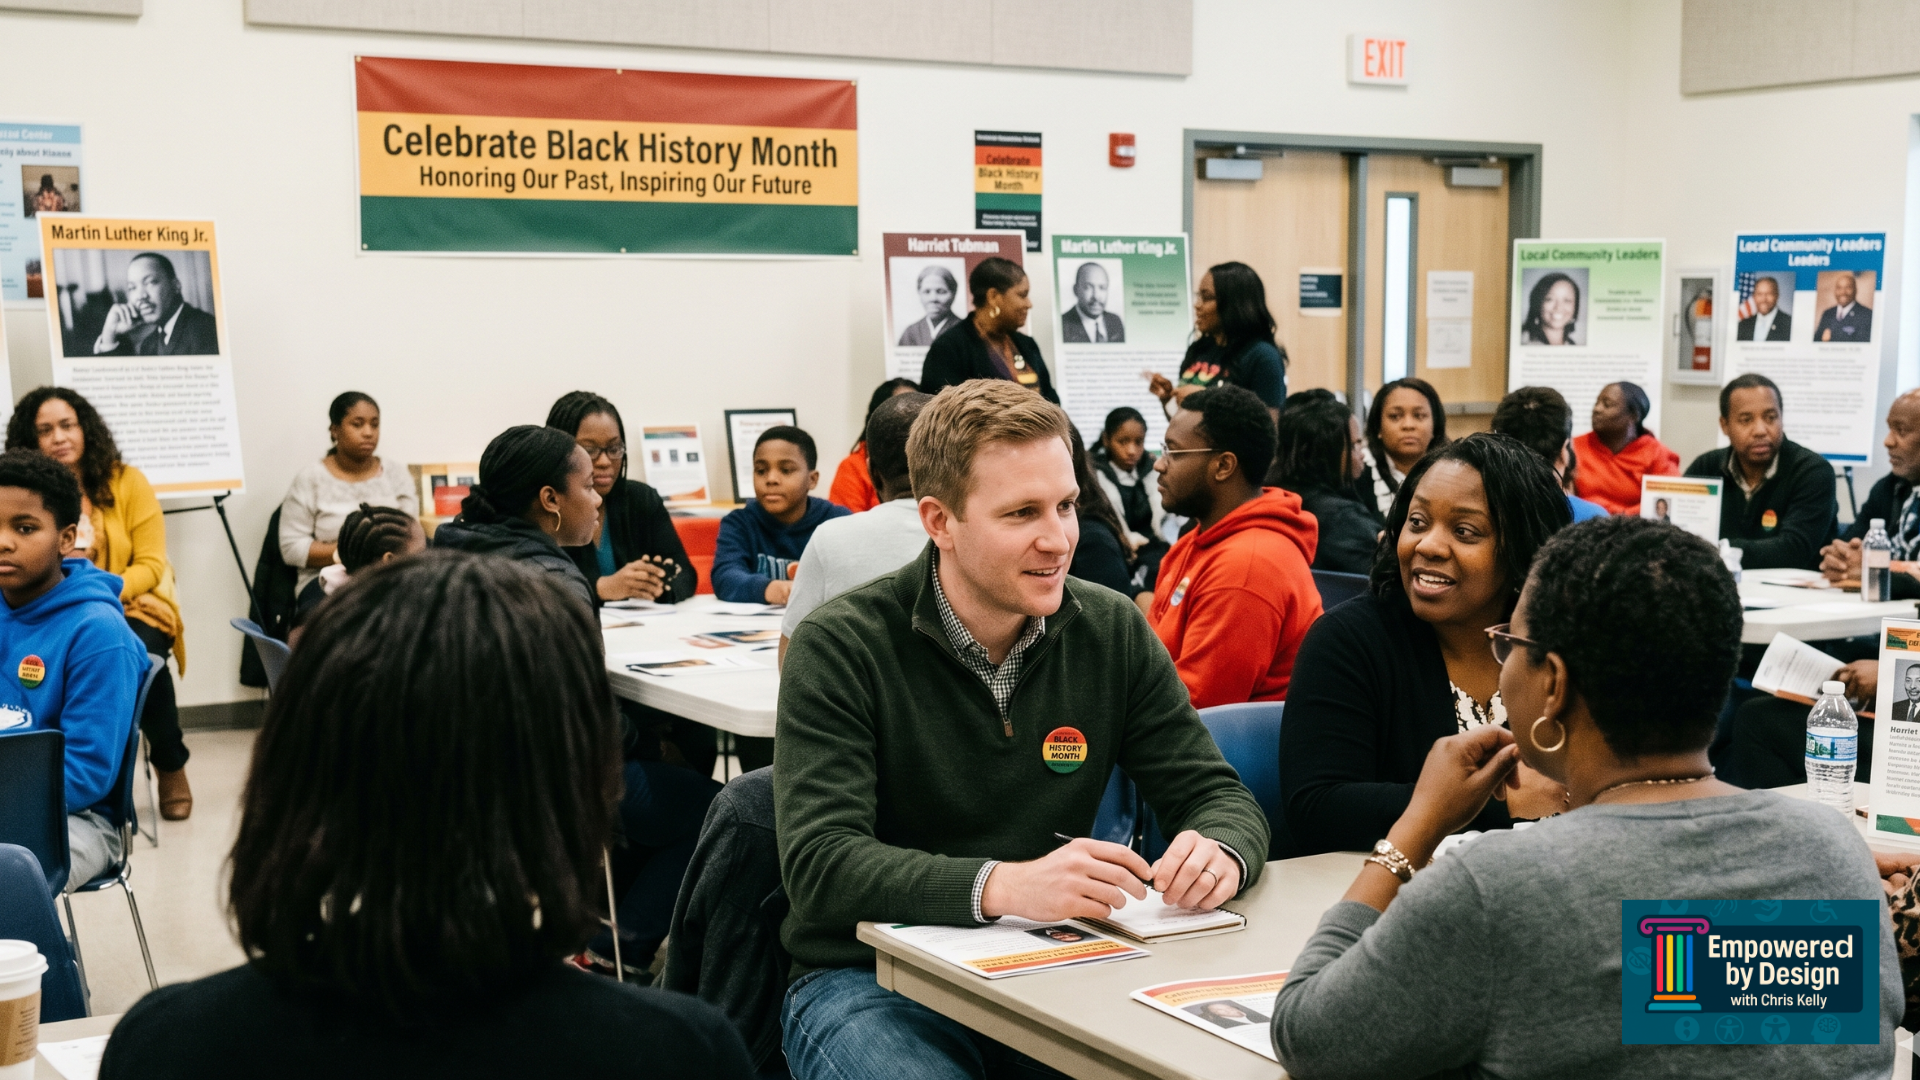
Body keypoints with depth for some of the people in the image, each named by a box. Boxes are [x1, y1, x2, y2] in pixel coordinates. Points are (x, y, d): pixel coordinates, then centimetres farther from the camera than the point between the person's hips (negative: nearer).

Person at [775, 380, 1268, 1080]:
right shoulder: (840, 647, -11)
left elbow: (1218, 796, 5)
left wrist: (1220, 852, -21)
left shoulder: (1115, 633, 3)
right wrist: (1001, 886, -36)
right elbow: (820, 864, -20)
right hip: (869, 977, -4)